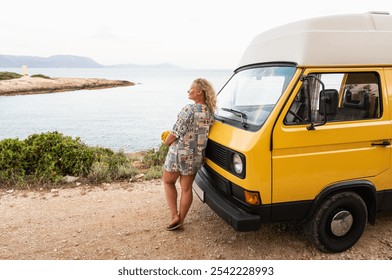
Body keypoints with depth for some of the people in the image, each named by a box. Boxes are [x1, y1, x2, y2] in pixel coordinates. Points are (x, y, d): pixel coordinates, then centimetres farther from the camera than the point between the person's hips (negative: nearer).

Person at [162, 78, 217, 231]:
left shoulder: (189, 109, -18)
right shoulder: (209, 112, 4)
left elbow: (177, 132, -17)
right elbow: (201, 132, 9)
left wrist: (166, 141, 1)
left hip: (179, 153, -6)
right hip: (196, 156, 6)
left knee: (168, 182, 17)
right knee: (186, 188, 15)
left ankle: (175, 216, 12)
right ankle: (181, 220, 24)